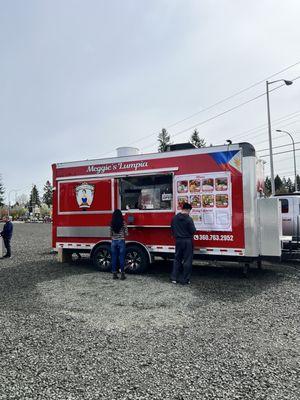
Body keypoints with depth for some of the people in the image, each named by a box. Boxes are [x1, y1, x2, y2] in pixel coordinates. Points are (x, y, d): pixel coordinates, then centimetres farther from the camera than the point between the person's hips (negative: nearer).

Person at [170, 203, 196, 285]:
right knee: (187, 261, 4)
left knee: (177, 259, 15)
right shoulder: (188, 219, -17)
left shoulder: (175, 218, 1)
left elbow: (172, 229, 10)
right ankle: (185, 280, 9)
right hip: (187, 241, -5)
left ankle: (174, 278, 17)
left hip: (178, 241, 5)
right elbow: (193, 231, -15)